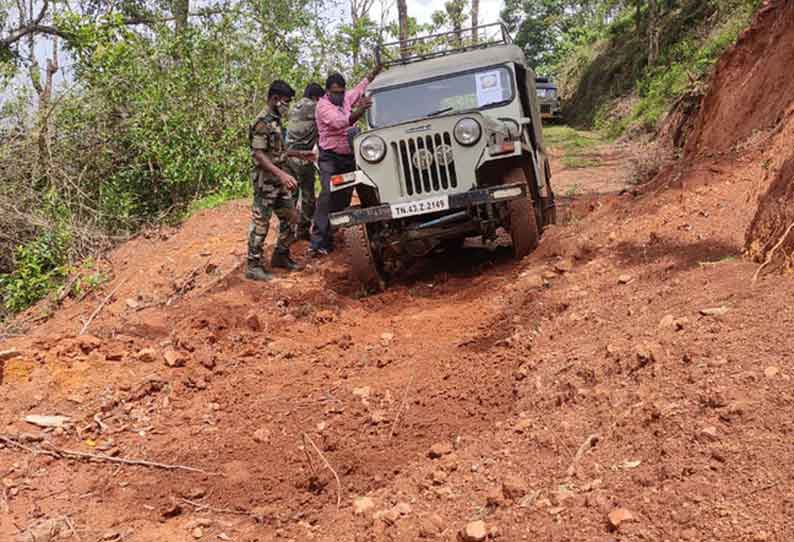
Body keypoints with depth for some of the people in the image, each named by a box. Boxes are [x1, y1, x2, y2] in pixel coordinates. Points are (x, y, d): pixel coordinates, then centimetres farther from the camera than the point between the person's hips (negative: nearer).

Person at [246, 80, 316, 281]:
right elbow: (259, 155, -23)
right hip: (266, 181, -9)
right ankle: (253, 266, 3)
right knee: (260, 223, -4)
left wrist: (299, 154, 20)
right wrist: (282, 174, -32)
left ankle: (281, 256, 25)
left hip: (279, 182, 9)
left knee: (289, 217, 13)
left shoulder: (275, 120, 14)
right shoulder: (262, 122, -16)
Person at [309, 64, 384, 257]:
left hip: (349, 157, 8)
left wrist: (375, 72, 23)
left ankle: (330, 235, 21)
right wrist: (359, 112, -46)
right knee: (328, 195, -21)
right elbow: (339, 122, -33)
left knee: (343, 198, 8)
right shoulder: (323, 106, -14)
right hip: (330, 158, -7)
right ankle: (318, 242, -26)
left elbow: (361, 88, 28)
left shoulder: (345, 98, 7)